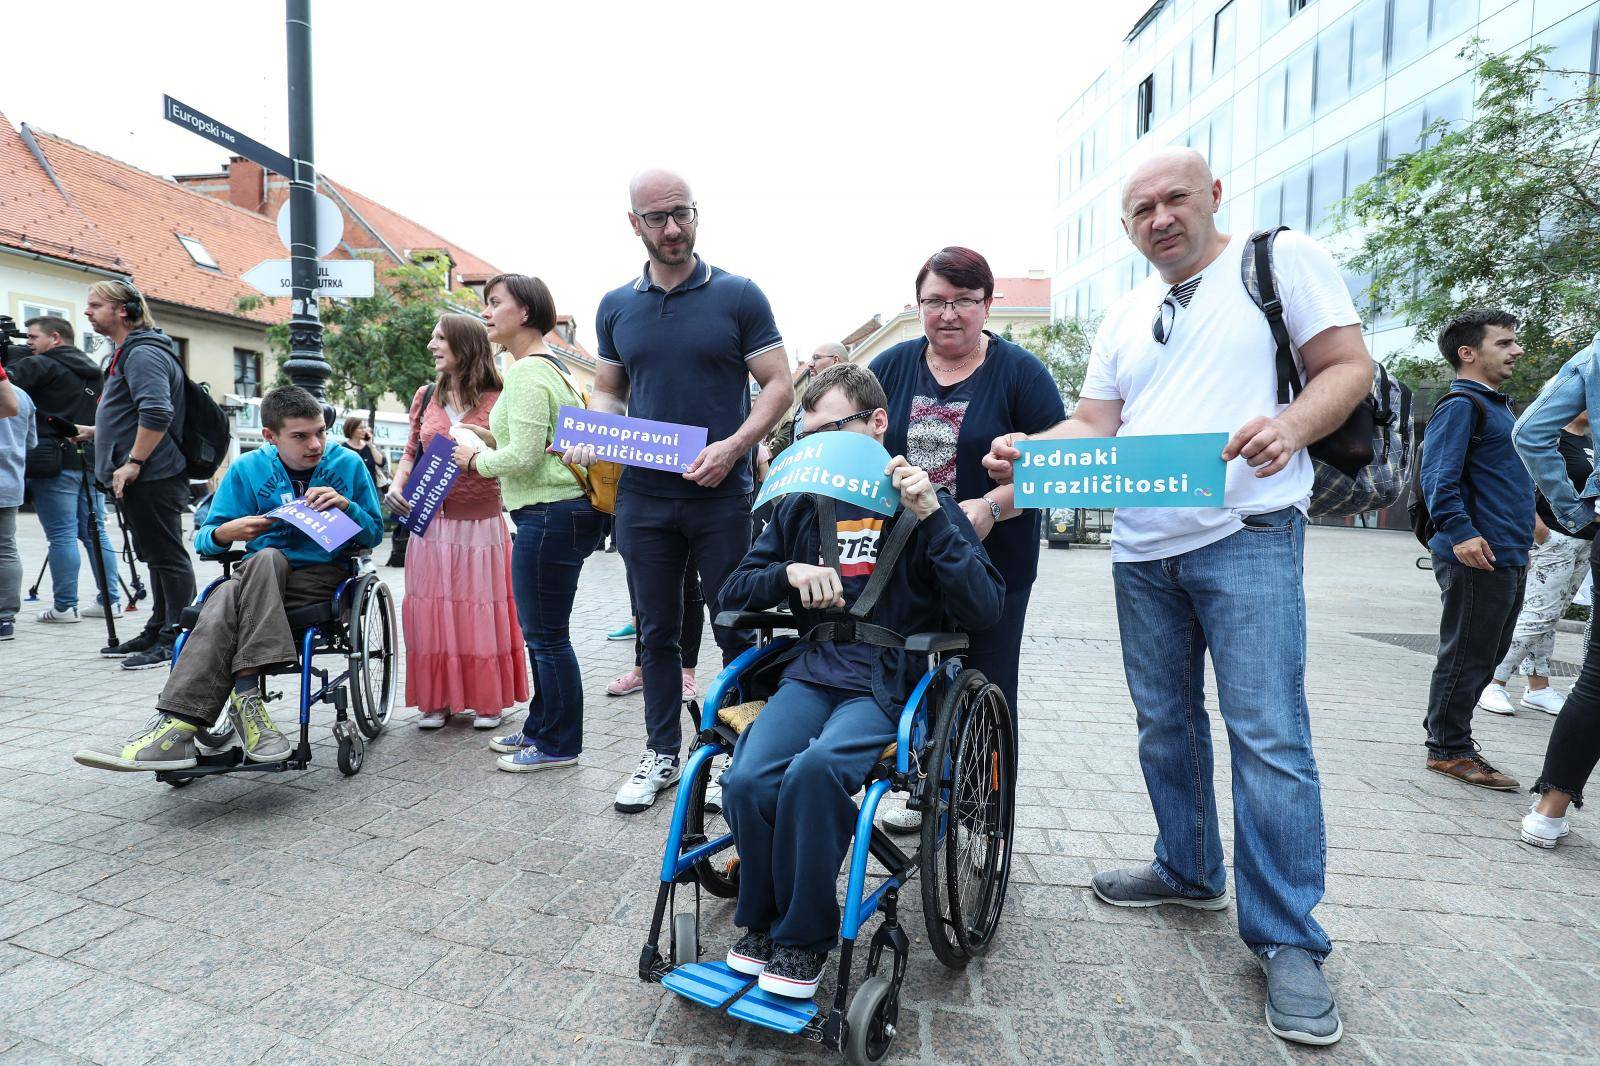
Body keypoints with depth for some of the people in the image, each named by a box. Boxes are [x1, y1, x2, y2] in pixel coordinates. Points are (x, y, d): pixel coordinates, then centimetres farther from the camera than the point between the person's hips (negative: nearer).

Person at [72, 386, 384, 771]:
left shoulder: (348, 464, 2)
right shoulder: (248, 469, 6)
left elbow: (373, 535, 5)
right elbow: (204, 541, 9)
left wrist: (347, 506, -15)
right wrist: (227, 532, -15)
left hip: (323, 576, -2)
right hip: (258, 576, 2)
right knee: (222, 603, -34)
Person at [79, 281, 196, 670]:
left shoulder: (143, 353, -13)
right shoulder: (127, 352, 22)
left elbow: (157, 414, -26)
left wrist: (132, 463, -23)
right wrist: (94, 432, 24)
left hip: (152, 477, -11)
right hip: (142, 479, 11)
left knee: (168, 557, -7)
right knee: (157, 557, 15)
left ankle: (176, 640, -3)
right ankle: (157, 633, 24)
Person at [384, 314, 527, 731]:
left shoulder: (497, 400, -3)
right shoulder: (425, 397, 9)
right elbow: (411, 453, 15)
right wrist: (396, 486, -1)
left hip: (482, 525, -4)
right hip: (431, 525, 4)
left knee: (482, 613, 3)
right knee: (432, 613, 6)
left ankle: (488, 701, 16)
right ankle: (437, 701, 18)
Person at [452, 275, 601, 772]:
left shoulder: (526, 372, -14)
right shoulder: (551, 365, 19)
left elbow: (523, 455, -20)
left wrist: (477, 459, -3)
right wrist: (490, 463, 16)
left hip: (549, 516, -11)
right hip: (565, 512, 11)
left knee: (546, 636, 0)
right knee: (542, 632, 18)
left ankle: (558, 744, 12)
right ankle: (540, 728, 31)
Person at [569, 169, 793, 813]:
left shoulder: (738, 296, -1)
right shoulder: (615, 307, 10)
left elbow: (778, 385, -2)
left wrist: (732, 446, -18)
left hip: (721, 495, -3)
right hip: (642, 495, 4)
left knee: (736, 629, 5)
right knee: (657, 631, 12)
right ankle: (662, 753, 27)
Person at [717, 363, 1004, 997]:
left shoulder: (925, 506, 4)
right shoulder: (801, 505, 14)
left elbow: (984, 611, -7)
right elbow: (733, 593, 16)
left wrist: (933, 516, -15)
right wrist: (789, 574, -5)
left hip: (888, 681, -3)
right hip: (813, 670, 4)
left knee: (815, 769, -32)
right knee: (746, 781, -23)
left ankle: (802, 937, -7)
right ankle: (762, 921, 6)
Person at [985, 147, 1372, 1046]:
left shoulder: (1284, 260, 3)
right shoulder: (1126, 316, 18)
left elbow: (1350, 367, -1)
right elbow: (1095, 424, 12)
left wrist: (1290, 424, -22)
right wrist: (1030, 451, -8)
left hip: (1248, 536, -5)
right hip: (1142, 549, 6)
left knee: (1268, 735, -7)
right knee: (1166, 724, 13)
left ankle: (1287, 938, 8)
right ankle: (1191, 872, 32)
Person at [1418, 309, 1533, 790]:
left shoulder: (1497, 404, 21)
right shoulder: (1461, 404, -10)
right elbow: (1438, 477, -20)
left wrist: (1520, 544, 25)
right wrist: (1460, 533, -29)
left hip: (1507, 559, 10)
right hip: (1476, 559, -10)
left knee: (1487, 655, 16)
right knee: (1466, 656, -2)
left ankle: (1448, 732, 27)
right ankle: (1448, 750, 8)